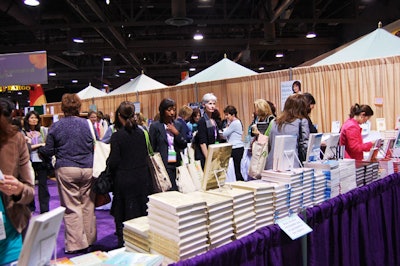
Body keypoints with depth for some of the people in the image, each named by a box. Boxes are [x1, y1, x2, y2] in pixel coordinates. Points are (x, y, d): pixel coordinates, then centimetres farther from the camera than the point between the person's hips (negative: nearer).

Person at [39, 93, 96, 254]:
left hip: (66, 170, -2)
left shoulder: (55, 127, -2)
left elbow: (48, 151, 3)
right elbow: (94, 146, 8)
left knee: (71, 208, 4)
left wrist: (39, 149, 24)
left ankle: (77, 244, 7)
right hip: (87, 169, 2)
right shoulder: (87, 124, 1)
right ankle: (89, 240, 23)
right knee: (88, 206, 11)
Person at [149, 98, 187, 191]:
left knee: (178, 190, 2)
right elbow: (151, 149, 0)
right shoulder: (155, 126, -1)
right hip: (163, 165, -4)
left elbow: (184, 145, 8)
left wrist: (176, 133, -5)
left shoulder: (178, 125, 11)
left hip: (176, 164, 4)